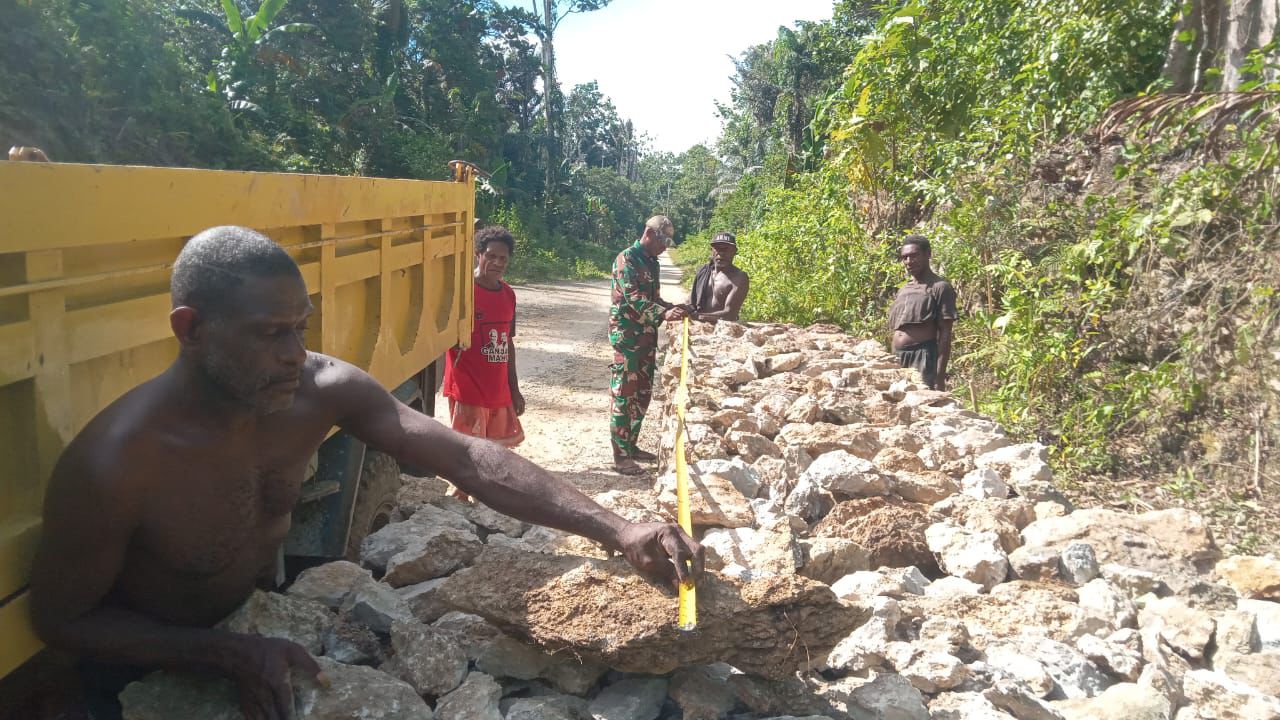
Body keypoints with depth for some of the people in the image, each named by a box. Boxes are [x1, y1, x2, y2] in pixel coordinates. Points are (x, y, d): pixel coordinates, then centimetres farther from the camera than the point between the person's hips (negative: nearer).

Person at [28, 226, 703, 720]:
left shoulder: (321, 389, -24)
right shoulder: (112, 463, -35)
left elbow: (464, 458, -28)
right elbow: (60, 617, -19)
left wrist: (616, 530, -36)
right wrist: (230, 655, -30)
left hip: (261, 629, 4)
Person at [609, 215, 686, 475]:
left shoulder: (651, 262, 14)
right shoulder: (626, 259, -12)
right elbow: (633, 298, -23)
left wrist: (673, 307, 3)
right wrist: (663, 314, -33)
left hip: (647, 337, 9)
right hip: (627, 336, -9)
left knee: (643, 393, 14)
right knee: (624, 395, -4)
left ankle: (631, 445, 26)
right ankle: (620, 456, 2)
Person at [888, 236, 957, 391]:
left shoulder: (939, 288, -2)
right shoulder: (903, 291, 19)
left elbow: (945, 335, -7)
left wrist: (940, 377, -14)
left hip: (923, 360, -7)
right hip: (898, 361, 7)